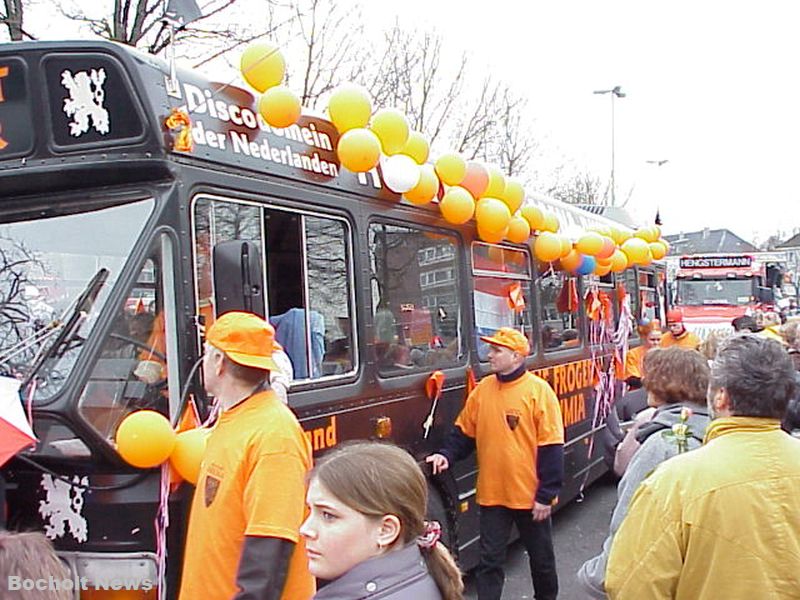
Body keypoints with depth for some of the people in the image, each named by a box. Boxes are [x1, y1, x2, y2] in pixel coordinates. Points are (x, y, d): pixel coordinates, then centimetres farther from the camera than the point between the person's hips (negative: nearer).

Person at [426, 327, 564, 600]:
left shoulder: (539, 391, -13)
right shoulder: (482, 389, 1)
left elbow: (551, 447, -13)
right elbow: (464, 432, 10)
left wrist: (546, 495, -14)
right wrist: (446, 455, -8)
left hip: (530, 496, -3)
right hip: (491, 495, 3)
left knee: (541, 557, 17)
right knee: (490, 560, 8)